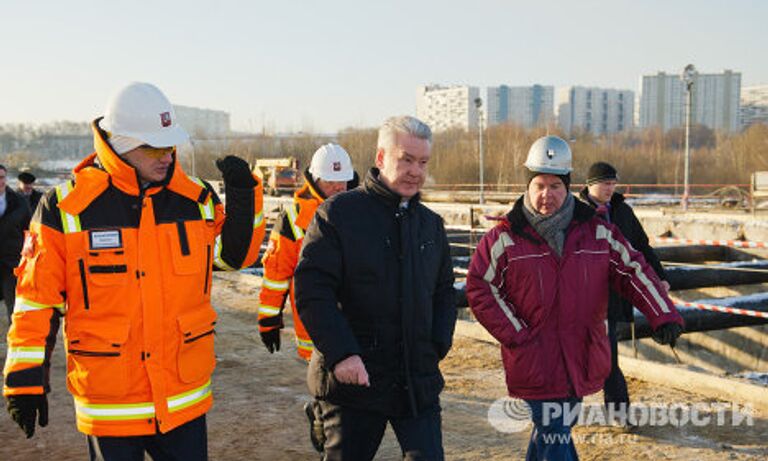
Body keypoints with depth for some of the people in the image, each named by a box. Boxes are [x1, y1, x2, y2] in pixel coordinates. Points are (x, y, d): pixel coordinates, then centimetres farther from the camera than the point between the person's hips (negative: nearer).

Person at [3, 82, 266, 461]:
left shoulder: (196, 198, 0)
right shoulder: (65, 208, -9)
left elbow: (236, 255, 11)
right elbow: (37, 298, -5)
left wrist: (243, 195, -3)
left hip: (185, 398, 3)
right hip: (109, 404, -2)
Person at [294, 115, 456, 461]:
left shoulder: (431, 224, 12)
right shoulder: (338, 213, -6)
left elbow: (444, 292, 21)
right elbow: (311, 291, -13)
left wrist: (438, 345, 4)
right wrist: (341, 354, -22)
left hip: (418, 381, 4)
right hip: (352, 378, -4)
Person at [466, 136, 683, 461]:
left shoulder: (597, 232, 4)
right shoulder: (504, 238, -5)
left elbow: (634, 271, 6)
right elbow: (479, 288, -4)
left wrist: (663, 316, -8)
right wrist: (515, 336, -10)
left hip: (583, 358, 4)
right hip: (534, 360, -3)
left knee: (550, 431, 17)